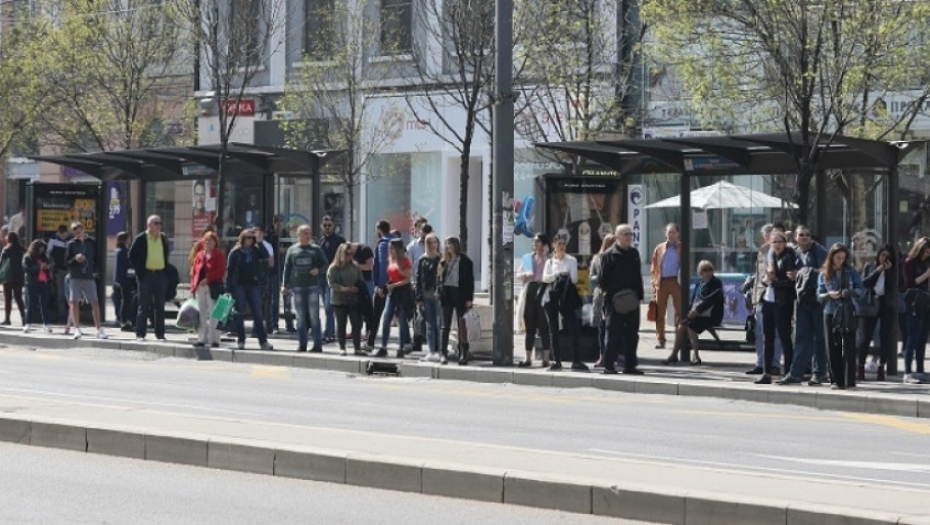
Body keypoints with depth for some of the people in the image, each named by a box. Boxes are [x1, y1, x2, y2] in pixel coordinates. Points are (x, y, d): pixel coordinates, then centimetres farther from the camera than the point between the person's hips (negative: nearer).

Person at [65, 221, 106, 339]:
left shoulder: (91, 243, 8)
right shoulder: (71, 244, 4)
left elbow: (96, 259, 15)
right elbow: (66, 262, 2)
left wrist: (94, 271, 1)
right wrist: (75, 259, -16)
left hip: (89, 277, 1)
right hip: (75, 277, -1)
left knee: (95, 302, -3)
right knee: (74, 302, -3)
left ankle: (99, 329, 2)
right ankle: (77, 329, 3)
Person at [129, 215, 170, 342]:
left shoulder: (164, 238, 9)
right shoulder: (140, 239, -3)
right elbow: (132, 255, 1)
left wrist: (166, 269, 8)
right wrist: (139, 270, -4)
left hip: (160, 274, 4)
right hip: (146, 274, -4)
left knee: (160, 306, 6)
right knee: (144, 305, -2)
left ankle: (160, 334, 12)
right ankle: (140, 334, 1)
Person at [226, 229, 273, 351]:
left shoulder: (258, 252, 6)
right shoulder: (235, 252, 0)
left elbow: (265, 266, 15)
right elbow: (229, 270, 0)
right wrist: (228, 289, -5)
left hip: (254, 285, 1)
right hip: (239, 285, -1)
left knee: (258, 313, -1)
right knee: (238, 314, 3)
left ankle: (263, 341, 0)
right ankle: (240, 340, 11)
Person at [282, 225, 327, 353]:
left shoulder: (316, 249, 6)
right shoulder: (292, 250, 9)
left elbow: (325, 264, 9)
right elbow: (287, 268, 12)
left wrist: (319, 270, -11)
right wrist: (285, 285, 8)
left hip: (313, 286, -2)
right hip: (297, 287, 2)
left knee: (314, 316, -4)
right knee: (300, 317, 5)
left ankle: (317, 344, -2)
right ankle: (302, 344, 10)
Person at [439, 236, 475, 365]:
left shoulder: (465, 261, -3)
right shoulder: (445, 261, 9)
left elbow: (470, 280, -5)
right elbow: (439, 276, 5)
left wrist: (469, 298, -9)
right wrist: (443, 262, -4)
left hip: (459, 294, -4)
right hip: (446, 293, 4)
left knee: (462, 325, -1)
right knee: (445, 325, 6)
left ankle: (463, 353, 0)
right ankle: (443, 352, 9)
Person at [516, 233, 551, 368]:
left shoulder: (548, 258, 2)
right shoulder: (528, 257, 15)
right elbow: (519, 274, 16)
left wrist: (545, 256, -10)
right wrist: (526, 274, -6)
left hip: (543, 289, -4)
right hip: (530, 290, 4)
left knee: (543, 325, -5)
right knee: (529, 325, 5)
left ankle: (546, 358, -1)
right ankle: (528, 358, 8)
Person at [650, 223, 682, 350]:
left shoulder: (681, 249, 7)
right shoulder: (659, 249, 11)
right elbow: (654, 268, 9)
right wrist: (654, 283, 0)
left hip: (676, 281, -1)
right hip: (662, 282, 2)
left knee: (680, 311, -1)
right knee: (660, 312, 2)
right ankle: (660, 339, 6)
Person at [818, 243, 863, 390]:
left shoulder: (851, 272, 6)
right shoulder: (823, 275, 8)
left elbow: (860, 289, 3)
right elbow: (819, 295, 5)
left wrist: (850, 292, -16)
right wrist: (829, 294, -15)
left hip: (848, 313, -1)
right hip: (830, 313, 1)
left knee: (849, 347, -5)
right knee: (833, 347, 1)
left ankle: (849, 381, -5)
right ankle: (837, 380, 7)